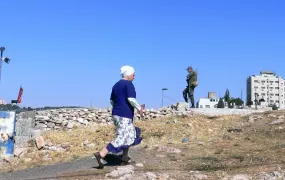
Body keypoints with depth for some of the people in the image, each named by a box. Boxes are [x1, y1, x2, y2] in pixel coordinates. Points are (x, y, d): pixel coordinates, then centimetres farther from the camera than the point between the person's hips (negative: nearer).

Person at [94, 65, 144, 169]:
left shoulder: (116, 85, 14)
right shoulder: (129, 84, -10)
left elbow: (112, 101, 18)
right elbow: (131, 99, -22)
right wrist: (139, 108, -10)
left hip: (116, 114, 9)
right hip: (125, 116, -9)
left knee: (130, 135, 21)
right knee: (121, 139, -9)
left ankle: (125, 159, 23)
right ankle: (101, 155, -17)